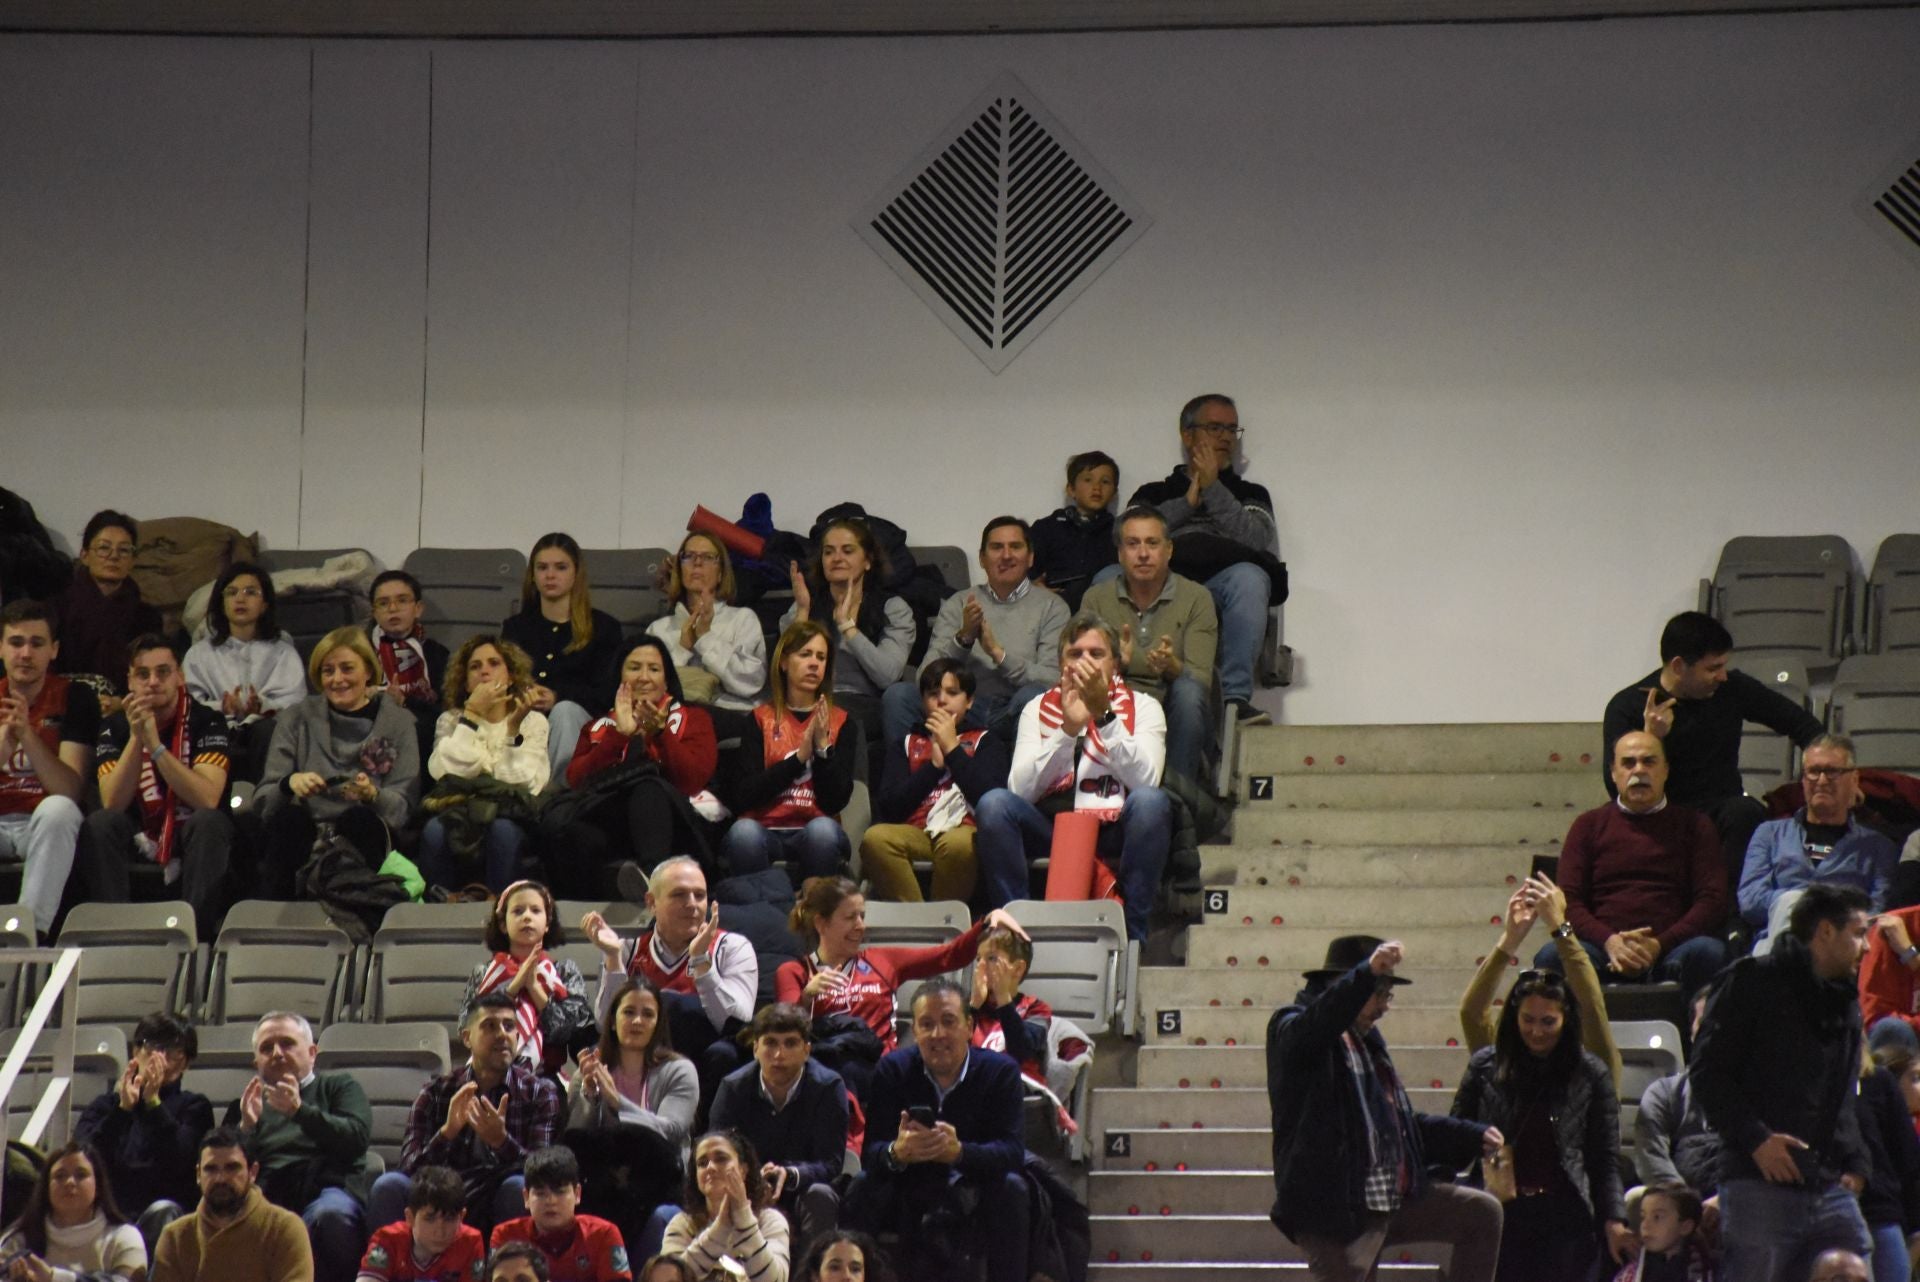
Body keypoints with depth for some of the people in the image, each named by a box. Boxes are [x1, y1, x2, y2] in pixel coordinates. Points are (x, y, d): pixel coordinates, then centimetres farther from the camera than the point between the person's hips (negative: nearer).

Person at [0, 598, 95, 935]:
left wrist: (27, 736, -26)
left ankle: (33, 929, -39)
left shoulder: (74, 698, -2)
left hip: (45, 828, -2)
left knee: (58, 810, -36)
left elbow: (70, 790, -13)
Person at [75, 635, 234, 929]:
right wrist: (136, 738, -24)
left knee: (209, 822, -33)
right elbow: (113, 805, -14)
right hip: (138, 838, 2)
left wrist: (154, 744, -30)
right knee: (99, 824, -26)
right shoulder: (114, 728, -2)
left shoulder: (206, 723, -8)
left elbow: (207, 799, -23)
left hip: (194, 838, -2)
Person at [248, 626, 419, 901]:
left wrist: (373, 795, -20)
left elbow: (402, 806, 2)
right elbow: (263, 800, 4)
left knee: (363, 819, -34)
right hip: (299, 837, 1)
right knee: (290, 816, -33)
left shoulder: (398, 722, 13)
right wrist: (289, 784, -19)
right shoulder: (298, 718, 15)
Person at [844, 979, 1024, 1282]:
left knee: (1012, 1188, -30)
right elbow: (870, 1153, -14)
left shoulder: (1001, 1071, -8)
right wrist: (897, 1153, -40)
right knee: (864, 1186, -26)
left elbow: (1012, 1151, -20)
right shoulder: (893, 1069, -5)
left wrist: (958, 1152, -42)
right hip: (909, 1196, 1)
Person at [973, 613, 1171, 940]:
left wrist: (1103, 714, -20)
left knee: (1150, 801, -32)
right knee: (994, 803, -25)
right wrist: (1068, 728, -16)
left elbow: (1145, 780, -12)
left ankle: (1132, 935, -26)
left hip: (1114, 833, -1)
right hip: (1050, 831, 1)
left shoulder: (1142, 707, 8)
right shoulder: (1038, 709, 11)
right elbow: (1020, 790, -5)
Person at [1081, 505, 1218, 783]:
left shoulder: (1196, 598, 2)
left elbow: (1200, 680, -8)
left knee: (1187, 690, -34)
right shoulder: (1097, 598, 7)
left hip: (1176, 721, 0)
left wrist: (1172, 666, -31)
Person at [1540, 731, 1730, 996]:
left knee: (1708, 952, -35)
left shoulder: (1693, 825, 19)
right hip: (1602, 949, 0)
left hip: (1670, 948, 0)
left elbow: (1713, 900, 7)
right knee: (1551, 956, -33)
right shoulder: (1589, 825, 21)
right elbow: (1569, 901, 10)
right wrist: (1610, 942, -12)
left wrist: (1659, 945, -10)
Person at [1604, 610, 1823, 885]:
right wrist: (1650, 738, -26)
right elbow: (1617, 787, -13)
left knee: (1744, 812, -31)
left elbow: (1798, 722, 17)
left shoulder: (1732, 688, 6)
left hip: (1723, 816, 3)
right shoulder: (1627, 708, -5)